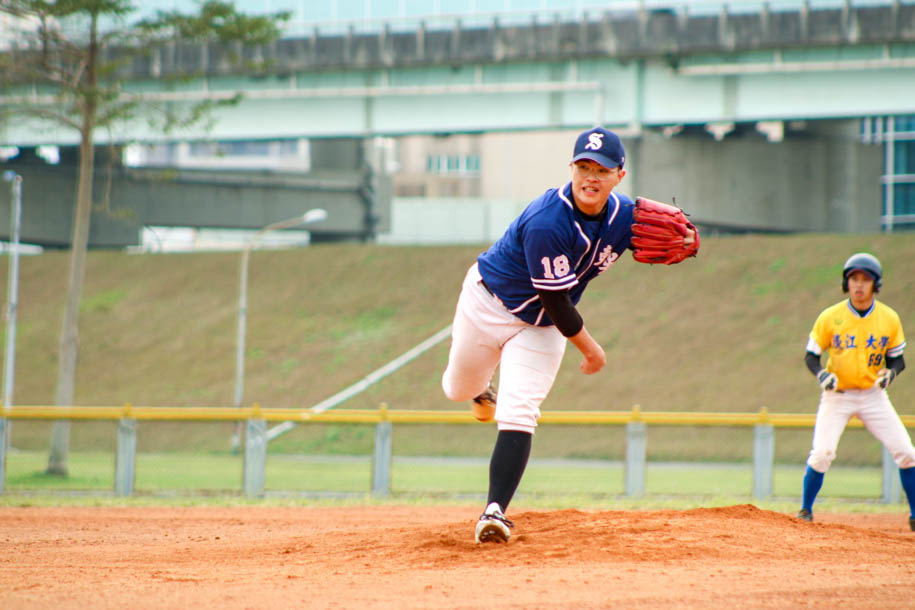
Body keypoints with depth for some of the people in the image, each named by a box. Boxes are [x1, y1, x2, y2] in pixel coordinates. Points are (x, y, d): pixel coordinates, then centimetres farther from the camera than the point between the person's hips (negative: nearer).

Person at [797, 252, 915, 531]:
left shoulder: (889, 318, -4)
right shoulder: (830, 317, -8)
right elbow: (811, 355, 0)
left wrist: (890, 372, -17)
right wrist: (822, 374, -21)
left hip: (873, 395, 2)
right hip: (837, 395, -2)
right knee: (822, 453, -17)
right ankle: (805, 511, 0)